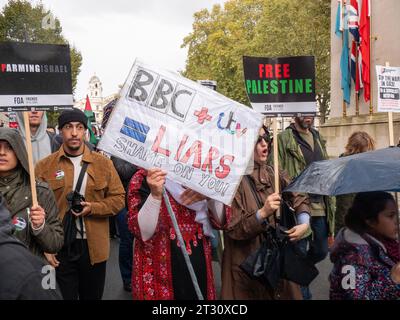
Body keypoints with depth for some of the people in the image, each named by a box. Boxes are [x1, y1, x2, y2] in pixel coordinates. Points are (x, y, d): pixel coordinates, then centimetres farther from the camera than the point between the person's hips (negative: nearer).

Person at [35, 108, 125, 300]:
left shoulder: (103, 163, 1)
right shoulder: (44, 166, -1)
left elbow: (118, 198, 3)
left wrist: (93, 208, -14)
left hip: (94, 246, 1)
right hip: (60, 246, -1)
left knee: (92, 296, 18)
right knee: (65, 296, 10)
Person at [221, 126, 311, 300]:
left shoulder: (273, 174, 3)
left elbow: (300, 198, 11)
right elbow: (232, 229, -18)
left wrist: (304, 223, -7)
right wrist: (262, 214, -30)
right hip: (247, 263, -6)